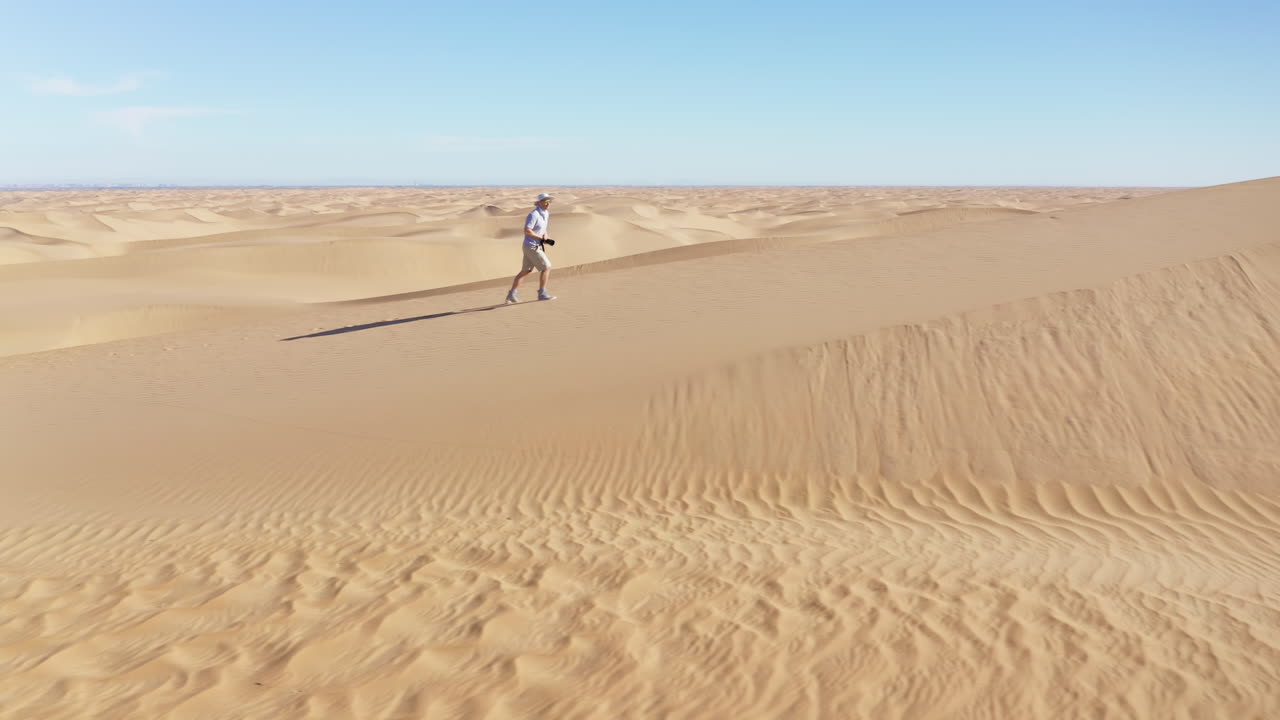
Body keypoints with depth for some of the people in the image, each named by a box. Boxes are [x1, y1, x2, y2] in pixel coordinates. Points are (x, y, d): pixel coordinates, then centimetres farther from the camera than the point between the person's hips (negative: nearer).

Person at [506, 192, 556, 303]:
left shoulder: (545, 213, 12)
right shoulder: (534, 214, -17)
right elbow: (527, 231, -25)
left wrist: (547, 239, 4)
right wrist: (541, 238, -16)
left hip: (536, 246, 10)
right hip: (532, 247, -10)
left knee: (525, 271, 12)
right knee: (546, 267, -8)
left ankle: (511, 295, 15)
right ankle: (542, 293, -2)